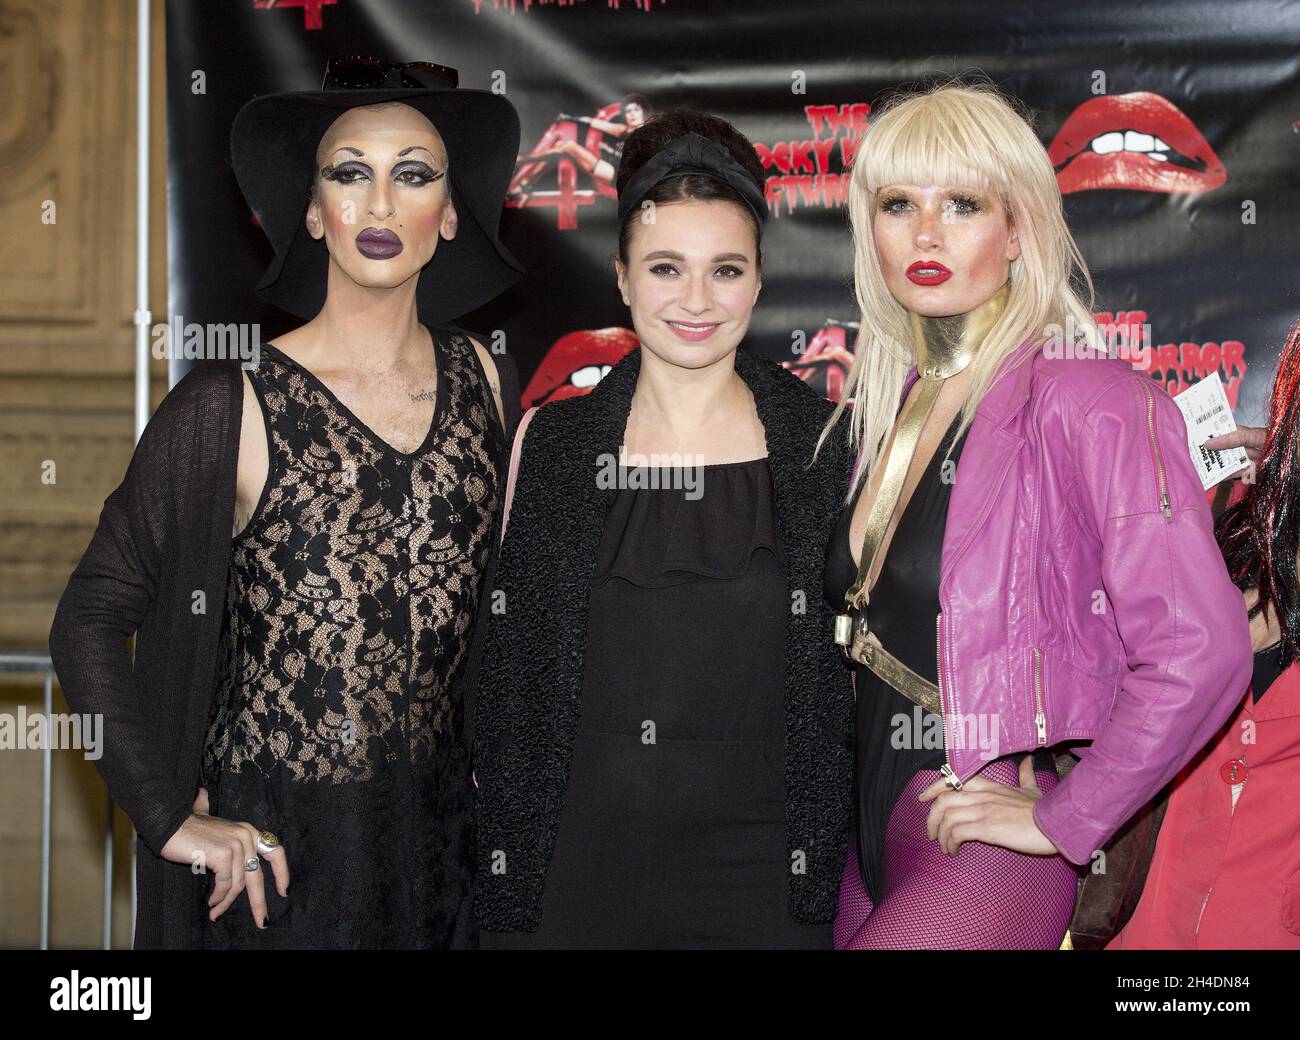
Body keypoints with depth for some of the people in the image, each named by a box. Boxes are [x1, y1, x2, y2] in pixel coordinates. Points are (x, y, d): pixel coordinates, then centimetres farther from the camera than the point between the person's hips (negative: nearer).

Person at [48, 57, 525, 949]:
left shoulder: (487, 383, 0)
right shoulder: (231, 408, -13)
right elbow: (91, 622, -9)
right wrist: (172, 818, -11)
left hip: (437, 832, 4)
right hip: (272, 849, -4)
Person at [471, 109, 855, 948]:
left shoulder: (824, 446, 0)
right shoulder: (549, 442, 2)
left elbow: (863, 652, 6)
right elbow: (503, 661, 7)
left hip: (760, 875, 0)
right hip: (571, 870, 1)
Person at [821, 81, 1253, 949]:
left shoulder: (1082, 400, -14)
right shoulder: (894, 401, 9)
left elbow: (1201, 652, -21)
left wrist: (1064, 820, -13)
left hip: (984, 861, -7)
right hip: (879, 842, 7)